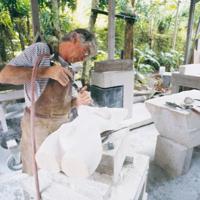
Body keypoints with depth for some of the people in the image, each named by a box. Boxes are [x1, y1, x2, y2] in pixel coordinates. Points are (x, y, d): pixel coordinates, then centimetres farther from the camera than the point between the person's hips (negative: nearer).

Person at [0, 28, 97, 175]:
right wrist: (46, 71, -26)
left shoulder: (69, 69, 11)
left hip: (63, 124, 6)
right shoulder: (40, 50, -8)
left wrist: (76, 101, -7)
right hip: (38, 125, -6)